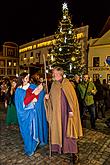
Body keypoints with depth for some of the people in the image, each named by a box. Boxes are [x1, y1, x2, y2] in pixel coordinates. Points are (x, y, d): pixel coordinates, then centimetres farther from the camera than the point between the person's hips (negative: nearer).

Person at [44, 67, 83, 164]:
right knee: (58, 128, 10)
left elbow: (72, 97, -9)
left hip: (66, 111, -4)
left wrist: (71, 110, -14)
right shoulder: (53, 84, 7)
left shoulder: (67, 83, -6)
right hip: (56, 111, 4)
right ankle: (60, 147, 29)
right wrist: (48, 97, -9)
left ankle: (73, 151, 16)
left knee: (68, 129, 2)